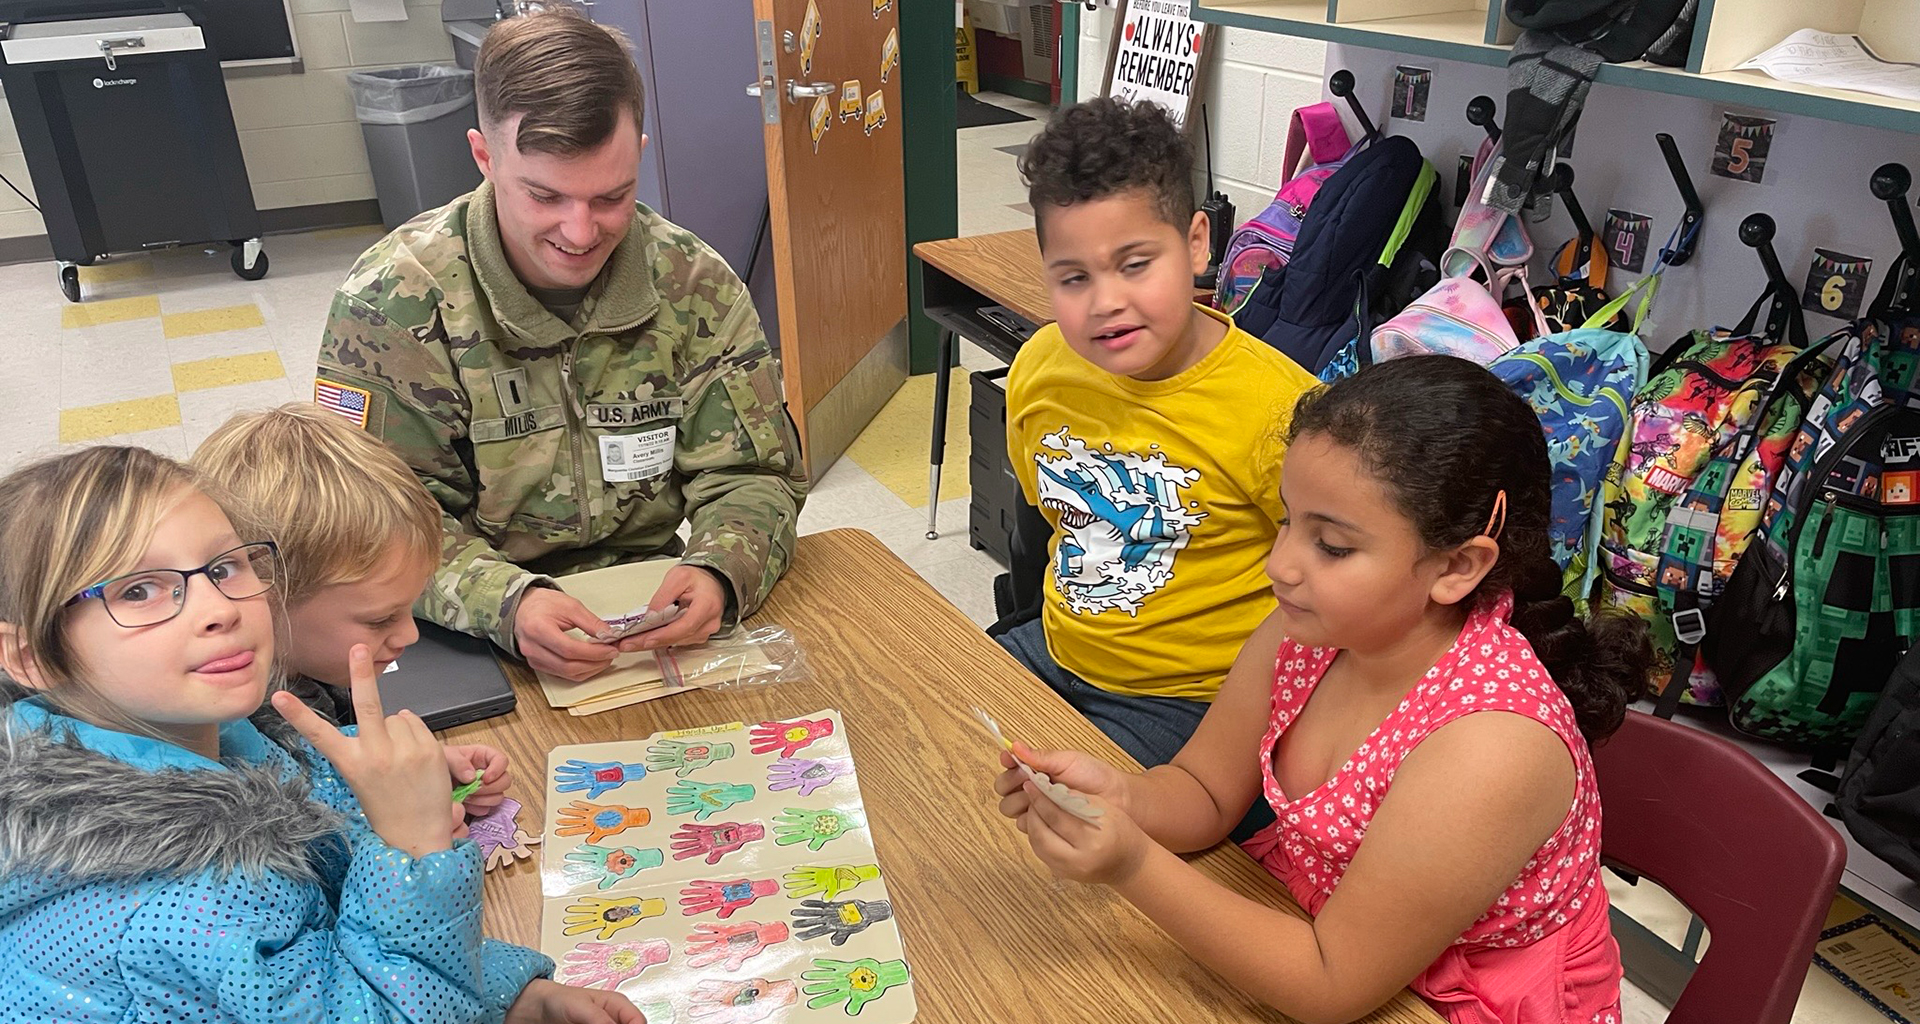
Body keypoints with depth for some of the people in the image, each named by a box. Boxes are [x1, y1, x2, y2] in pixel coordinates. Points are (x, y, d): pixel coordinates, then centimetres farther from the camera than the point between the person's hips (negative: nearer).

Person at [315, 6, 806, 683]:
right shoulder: (394, 300, -8)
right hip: (474, 645, -1)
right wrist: (507, 603, -30)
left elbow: (751, 473, 1)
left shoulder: (693, 284, -1)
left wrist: (718, 573, -22)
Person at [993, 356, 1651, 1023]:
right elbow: (1206, 792, -2)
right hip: (1309, 920, 5)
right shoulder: (1312, 628, -14)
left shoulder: (1491, 746, -32)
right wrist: (1118, 798, -23)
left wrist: (1132, 865, -32)